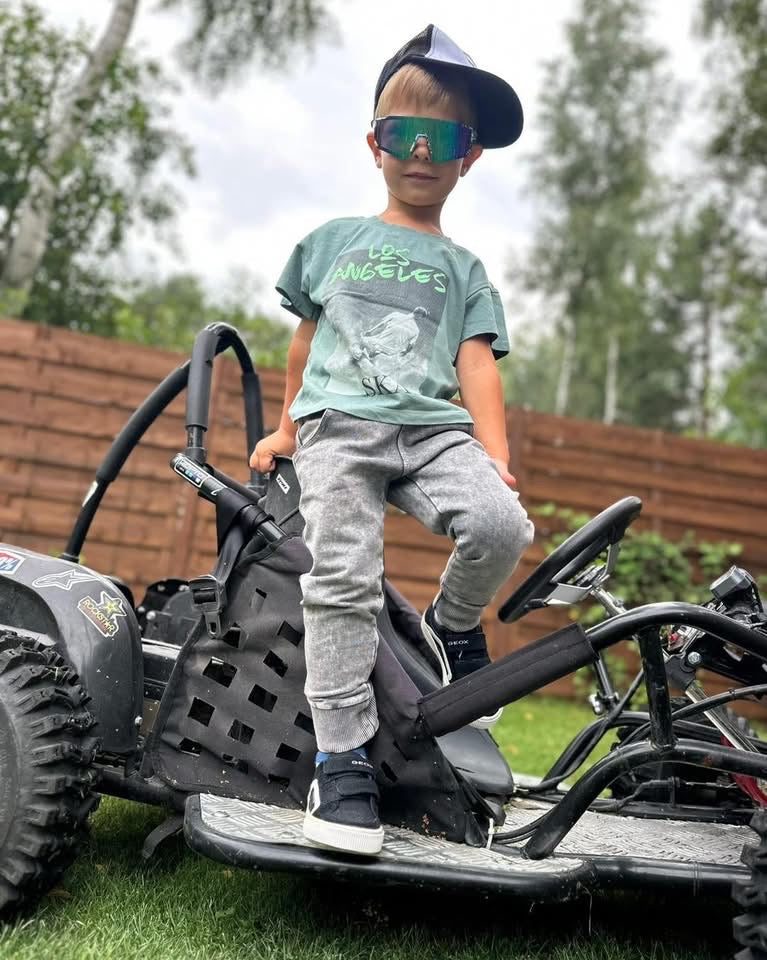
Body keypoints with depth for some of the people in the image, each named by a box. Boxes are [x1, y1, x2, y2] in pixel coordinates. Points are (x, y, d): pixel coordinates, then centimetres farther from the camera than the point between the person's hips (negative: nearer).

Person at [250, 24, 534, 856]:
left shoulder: (462, 268, 21)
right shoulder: (333, 241, 21)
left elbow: (475, 361, 8)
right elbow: (306, 341, 26)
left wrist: (496, 456, -6)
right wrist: (285, 429, 26)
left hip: (433, 427, 1)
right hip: (339, 424, 0)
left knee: (501, 525, -27)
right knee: (343, 578, -21)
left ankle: (452, 628, 4)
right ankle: (342, 759, -13)